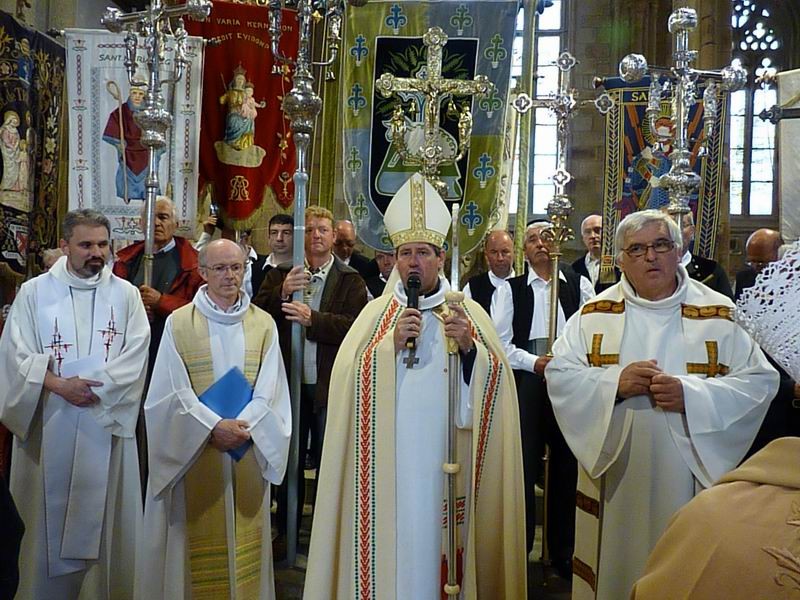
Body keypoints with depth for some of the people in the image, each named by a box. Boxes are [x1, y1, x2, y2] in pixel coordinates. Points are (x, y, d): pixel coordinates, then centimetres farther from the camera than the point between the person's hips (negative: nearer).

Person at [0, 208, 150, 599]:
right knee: (50, 515, 9)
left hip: (107, 423, 1)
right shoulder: (34, 292, 2)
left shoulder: (125, 293, 3)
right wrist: (60, 385, -18)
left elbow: (136, 355, -6)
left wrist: (92, 385, -16)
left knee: (105, 515, 8)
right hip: (49, 423, 0)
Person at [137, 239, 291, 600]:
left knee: (243, 539, 7)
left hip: (248, 449, 2)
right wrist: (214, 426, -15)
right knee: (199, 540, 5)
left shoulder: (264, 323, 6)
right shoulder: (178, 323, 1)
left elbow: (269, 390, 0)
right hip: (194, 450, -1)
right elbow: (174, 390, -5)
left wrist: (241, 425, -14)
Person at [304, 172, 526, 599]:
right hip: (388, 461, 0)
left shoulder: (469, 312, 6)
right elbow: (350, 374, -4)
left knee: (441, 539, 4)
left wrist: (468, 347, -16)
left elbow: (495, 379, 0)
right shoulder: (376, 312, 6)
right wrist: (391, 344, -15)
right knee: (391, 538, 1)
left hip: (446, 461, 0)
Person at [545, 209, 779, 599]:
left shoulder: (720, 313, 1)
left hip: (690, 475, 0)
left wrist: (690, 393, -19)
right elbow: (559, 374, 0)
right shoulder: (594, 314, 5)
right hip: (614, 477, 1)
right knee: (616, 562, 10)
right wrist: (614, 383, -16)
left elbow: (759, 381, -4)